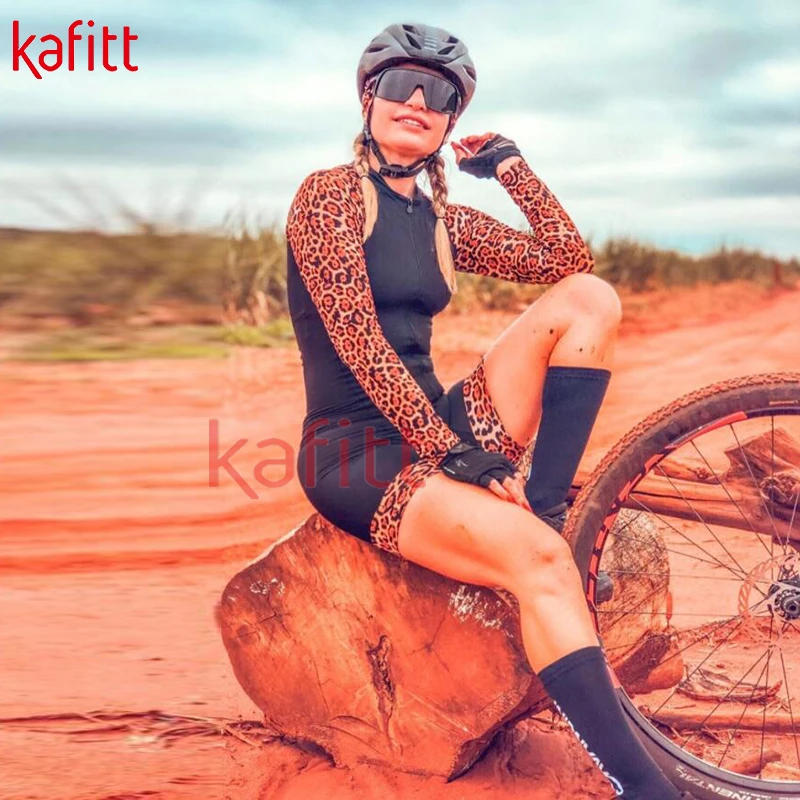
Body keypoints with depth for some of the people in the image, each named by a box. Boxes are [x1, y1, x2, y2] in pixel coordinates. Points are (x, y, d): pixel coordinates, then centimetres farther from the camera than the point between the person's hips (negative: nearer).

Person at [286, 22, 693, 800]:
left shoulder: (443, 221, 15)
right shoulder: (330, 193, -5)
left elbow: (569, 261, 13)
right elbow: (356, 338, -16)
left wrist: (513, 168, 8)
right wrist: (450, 449, -22)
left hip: (437, 432, 7)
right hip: (354, 451, -7)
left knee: (589, 297, -9)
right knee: (538, 559, -32)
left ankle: (545, 504, -14)